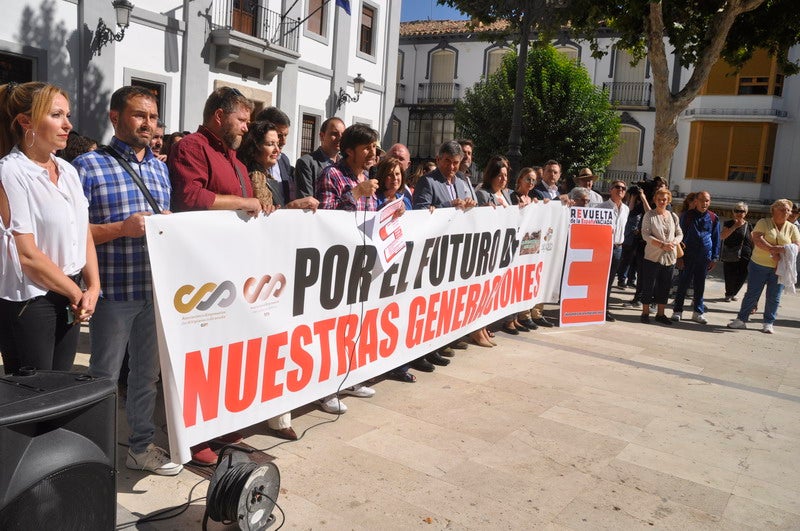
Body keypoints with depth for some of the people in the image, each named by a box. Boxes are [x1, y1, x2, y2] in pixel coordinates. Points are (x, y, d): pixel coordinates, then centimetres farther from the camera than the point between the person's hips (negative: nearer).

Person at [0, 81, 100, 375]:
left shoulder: (68, 171, 9)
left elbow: (84, 235, 11)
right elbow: (26, 255, -16)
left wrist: (92, 288, -3)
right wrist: (77, 293, -7)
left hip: (68, 299, 7)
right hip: (27, 303, -7)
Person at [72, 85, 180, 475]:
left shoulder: (160, 167, 12)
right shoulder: (89, 165, -7)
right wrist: (123, 228, -22)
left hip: (156, 290, 6)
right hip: (113, 292, -5)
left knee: (148, 373, 16)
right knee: (104, 378, 8)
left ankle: (142, 446, 31)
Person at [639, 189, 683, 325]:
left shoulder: (673, 216, 11)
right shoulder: (649, 215, -3)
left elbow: (679, 234, 12)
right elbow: (645, 235, -11)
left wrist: (673, 243, -10)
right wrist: (662, 245, -19)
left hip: (669, 257, 4)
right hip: (652, 256, -4)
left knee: (665, 286, 9)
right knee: (649, 285, 1)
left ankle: (660, 314, 19)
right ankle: (645, 313, 12)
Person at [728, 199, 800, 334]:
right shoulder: (763, 223, -1)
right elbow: (757, 239, -15)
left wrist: (781, 254, -18)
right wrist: (772, 249, -26)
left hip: (780, 268, 2)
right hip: (759, 265, -2)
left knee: (774, 297, 6)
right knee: (752, 293, 3)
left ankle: (769, 323, 18)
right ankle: (741, 319, 11)